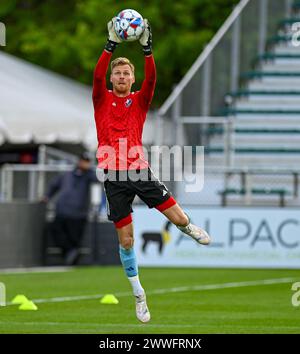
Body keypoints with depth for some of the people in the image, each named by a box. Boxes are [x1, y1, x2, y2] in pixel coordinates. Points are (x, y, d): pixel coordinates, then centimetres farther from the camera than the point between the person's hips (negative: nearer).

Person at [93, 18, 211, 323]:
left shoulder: (139, 100, 9)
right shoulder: (102, 100, 7)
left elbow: (151, 79, -9)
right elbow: (97, 75, -12)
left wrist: (147, 48, -22)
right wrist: (110, 45, -23)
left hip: (140, 171, 1)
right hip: (113, 177, -1)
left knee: (180, 219, -6)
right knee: (125, 238, 1)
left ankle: (188, 229, 34)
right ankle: (138, 294, 17)